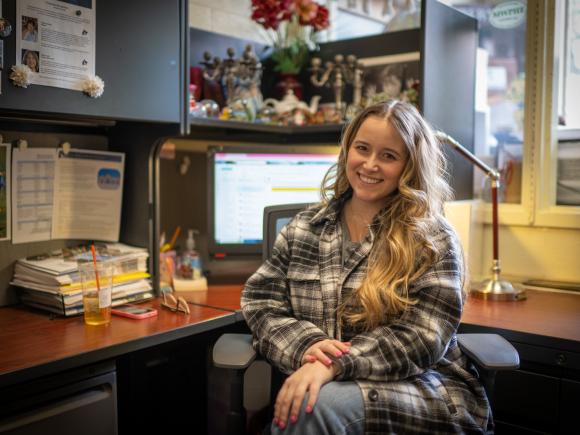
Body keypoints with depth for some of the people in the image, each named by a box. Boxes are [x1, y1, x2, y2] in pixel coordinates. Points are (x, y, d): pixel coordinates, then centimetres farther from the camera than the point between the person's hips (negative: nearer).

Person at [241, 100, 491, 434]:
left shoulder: (433, 240, -4)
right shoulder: (304, 228, 7)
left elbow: (422, 337, -13)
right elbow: (260, 302, 4)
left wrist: (336, 364, -27)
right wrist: (306, 346, -17)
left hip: (423, 390, -2)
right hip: (328, 385, 3)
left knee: (314, 405, -31)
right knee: (294, 408, -32)